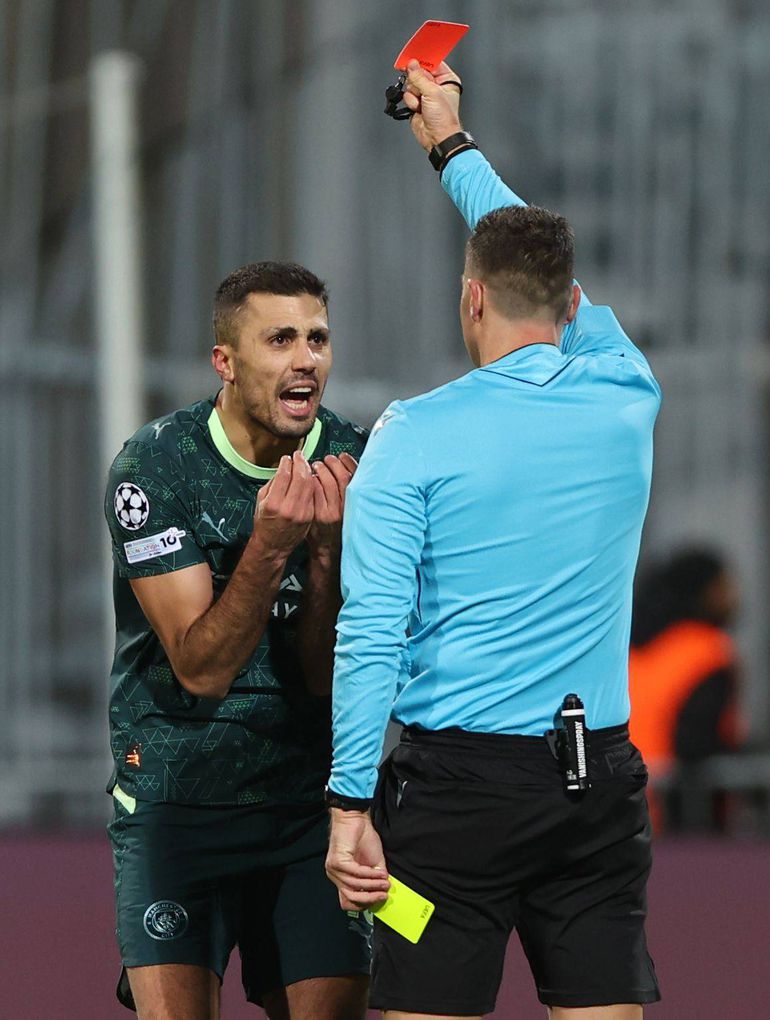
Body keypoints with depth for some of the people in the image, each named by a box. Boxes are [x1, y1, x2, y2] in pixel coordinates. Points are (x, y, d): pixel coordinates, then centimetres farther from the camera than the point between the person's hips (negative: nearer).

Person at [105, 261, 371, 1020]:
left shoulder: (350, 466, -3)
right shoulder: (153, 467, -11)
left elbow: (329, 678, -6)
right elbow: (201, 670, -17)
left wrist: (326, 549, -21)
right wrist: (270, 545, -30)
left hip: (310, 794, 3)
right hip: (177, 793, -3)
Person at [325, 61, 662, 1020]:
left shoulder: (415, 436, -6)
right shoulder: (626, 399, 5)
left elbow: (371, 634, -12)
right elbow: (563, 294, 25)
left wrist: (351, 806, -9)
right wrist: (454, 144, 37)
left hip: (460, 785, -4)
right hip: (600, 784, 4)